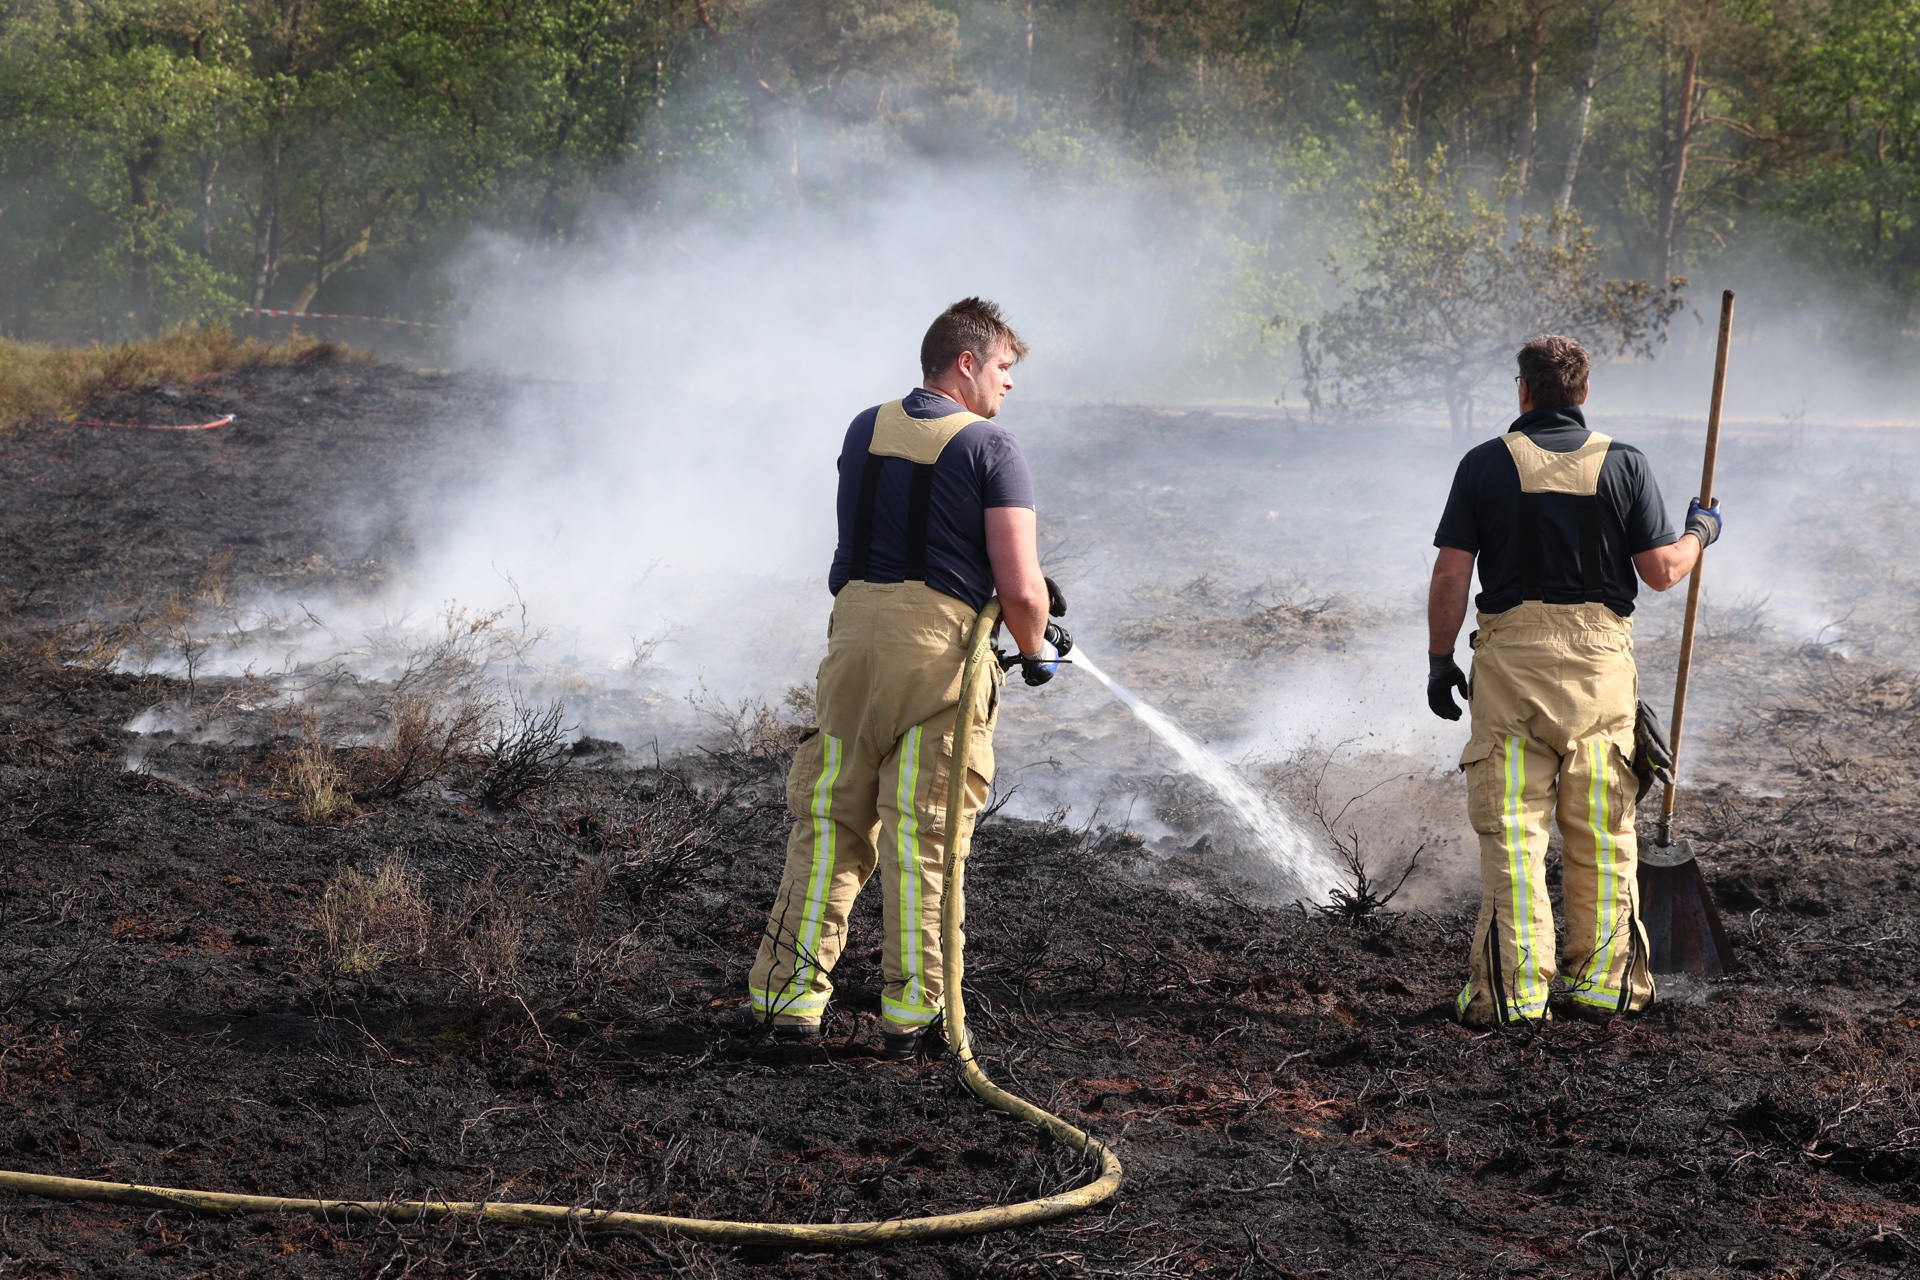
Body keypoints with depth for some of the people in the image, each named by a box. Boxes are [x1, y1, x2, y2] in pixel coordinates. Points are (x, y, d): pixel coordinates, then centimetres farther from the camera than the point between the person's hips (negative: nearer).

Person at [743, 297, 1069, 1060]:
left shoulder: (866, 431, 14)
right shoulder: (990, 449, -4)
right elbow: (1018, 588, -11)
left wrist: (1008, 577, 32)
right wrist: (1036, 649, 10)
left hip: (856, 628, 4)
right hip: (940, 646, -4)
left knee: (828, 820, 11)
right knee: (922, 837, 2)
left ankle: (789, 993, 10)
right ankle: (911, 1012, 6)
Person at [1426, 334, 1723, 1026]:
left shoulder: (1486, 464, -1)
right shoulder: (1624, 464, 2)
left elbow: (1451, 575, -4)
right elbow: (1662, 572, 1)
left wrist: (1440, 661, 6)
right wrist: (1700, 533, 21)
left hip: (1511, 656, -1)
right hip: (1601, 658, 1)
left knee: (1512, 827, 0)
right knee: (1602, 832, 9)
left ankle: (1512, 988, -3)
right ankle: (1602, 983, 13)